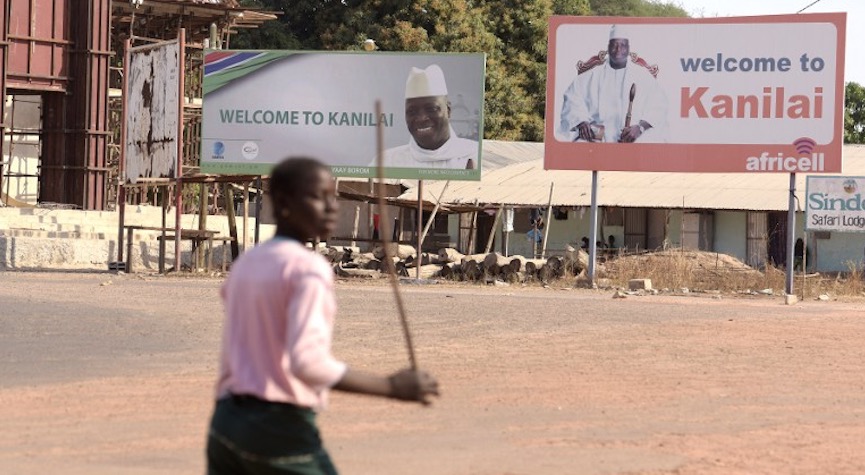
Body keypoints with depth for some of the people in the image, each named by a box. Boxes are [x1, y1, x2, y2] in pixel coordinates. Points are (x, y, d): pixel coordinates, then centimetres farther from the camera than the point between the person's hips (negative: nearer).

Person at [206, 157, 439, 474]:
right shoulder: (309, 268, -12)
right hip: (281, 426, -8)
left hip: (224, 422, 8)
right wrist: (391, 387, -20)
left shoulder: (244, 266, 14)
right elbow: (308, 361, -24)